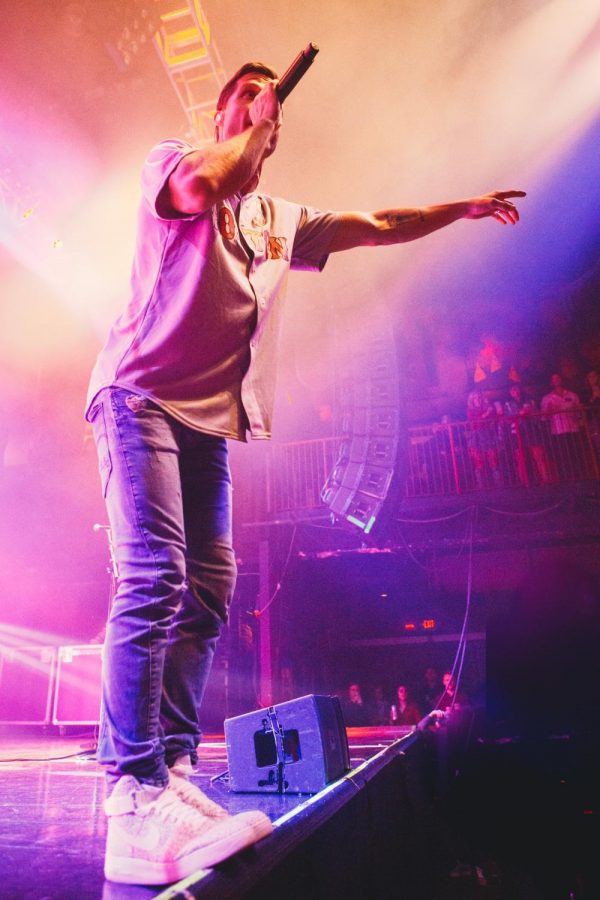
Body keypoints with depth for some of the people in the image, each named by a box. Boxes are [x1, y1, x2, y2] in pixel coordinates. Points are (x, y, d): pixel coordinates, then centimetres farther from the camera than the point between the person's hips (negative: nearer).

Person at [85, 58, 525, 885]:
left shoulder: (281, 220, 26)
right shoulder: (170, 160, 12)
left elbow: (379, 225, 30)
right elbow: (204, 186, -13)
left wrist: (464, 207, 33)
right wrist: (253, 126, 5)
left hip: (210, 418, 6)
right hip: (141, 396, -5)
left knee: (208, 593, -4)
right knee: (155, 578, -20)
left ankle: (168, 775, 4)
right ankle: (135, 803, -14)